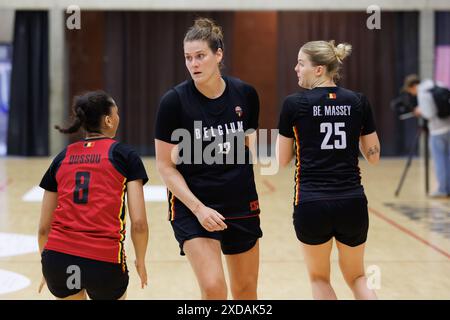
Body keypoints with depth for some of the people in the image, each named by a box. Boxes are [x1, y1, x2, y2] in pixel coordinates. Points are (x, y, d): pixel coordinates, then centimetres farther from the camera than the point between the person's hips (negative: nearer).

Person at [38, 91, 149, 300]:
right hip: (105, 262, -3)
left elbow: (44, 227, 14)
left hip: (58, 258, 4)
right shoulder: (124, 155, 4)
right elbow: (139, 223, -4)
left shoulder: (62, 158, 14)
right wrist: (140, 261, 13)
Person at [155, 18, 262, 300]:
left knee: (246, 292, 13)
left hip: (241, 205, 4)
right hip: (192, 206, -4)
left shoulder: (245, 94, -3)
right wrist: (198, 208, -17)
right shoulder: (174, 101, -13)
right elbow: (165, 166, -9)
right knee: (214, 289, -17)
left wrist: (252, 143, -9)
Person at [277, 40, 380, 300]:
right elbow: (374, 156, 9)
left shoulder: (294, 104, -5)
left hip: (312, 205, -2)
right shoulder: (358, 102, 1)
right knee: (356, 277, 22)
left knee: (319, 277, 21)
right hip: (353, 203, 3)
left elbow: (282, 160, 3)